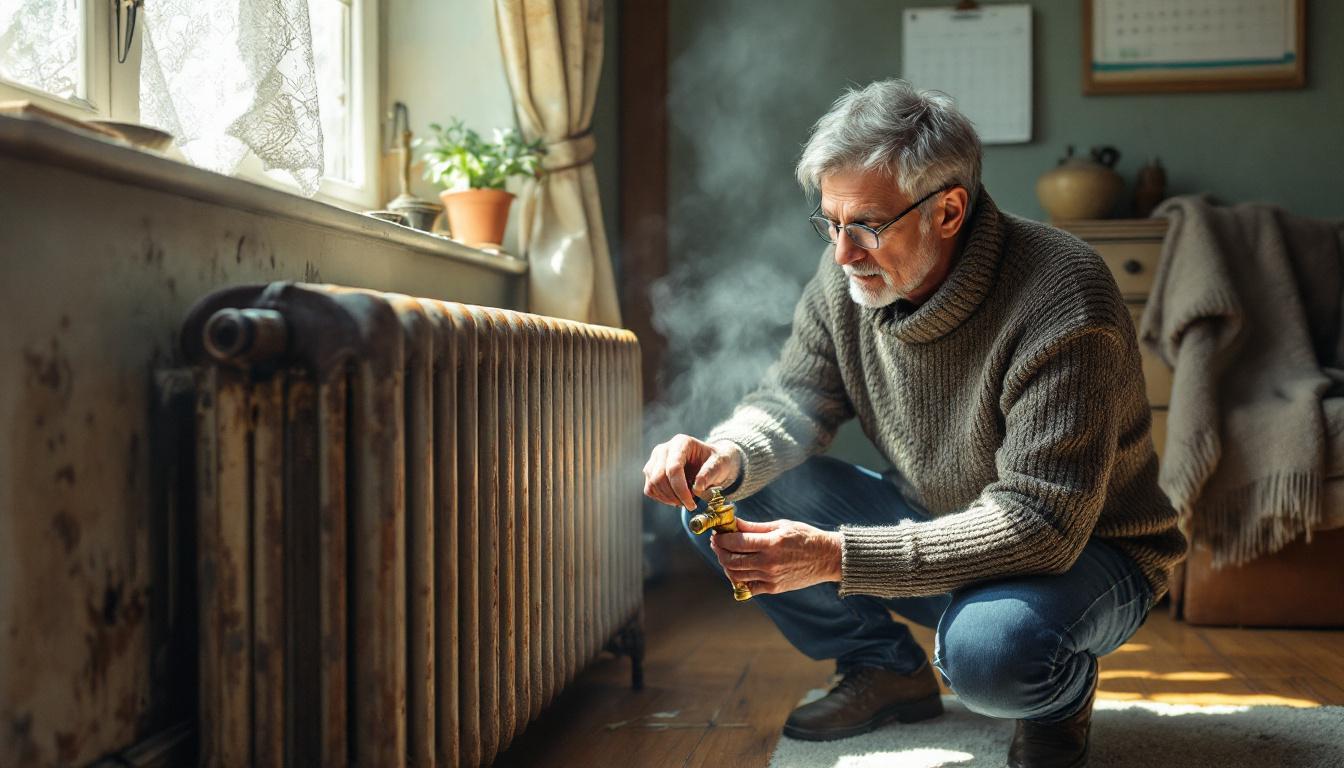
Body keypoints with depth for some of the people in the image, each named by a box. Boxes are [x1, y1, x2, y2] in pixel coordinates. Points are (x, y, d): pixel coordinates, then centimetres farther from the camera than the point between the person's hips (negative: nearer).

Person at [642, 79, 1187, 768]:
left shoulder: (1062, 299, -29)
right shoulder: (847, 276, -9)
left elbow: (1040, 524, -33)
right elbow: (789, 406, 0)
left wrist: (836, 557, -40)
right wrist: (727, 456, -26)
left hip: (1085, 551, -5)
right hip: (934, 527, 6)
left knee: (989, 647, -40)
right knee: (716, 493, -8)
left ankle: (1061, 695, 0)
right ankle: (886, 672, 9)